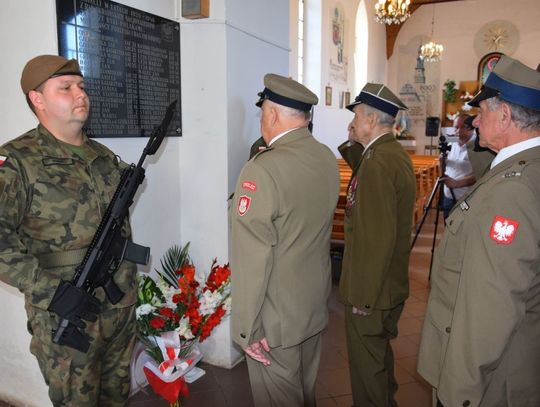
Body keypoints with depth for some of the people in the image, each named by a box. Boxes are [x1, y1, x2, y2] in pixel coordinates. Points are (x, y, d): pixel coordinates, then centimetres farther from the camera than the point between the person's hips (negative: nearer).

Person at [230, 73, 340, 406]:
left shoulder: (262, 170, -24)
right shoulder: (329, 159, -1)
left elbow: (253, 259, -24)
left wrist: (247, 328, -14)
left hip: (276, 319, -7)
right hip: (316, 304, 7)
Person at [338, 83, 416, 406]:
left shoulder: (378, 161, -24)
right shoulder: (396, 154, 6)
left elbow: (378, 237, -27)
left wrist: (363, 297, -20)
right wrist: (353, 146, 7)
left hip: (372, 290, -10)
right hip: (392, 282, 10)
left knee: (367, 363, 9)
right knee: (381, 351, 26)